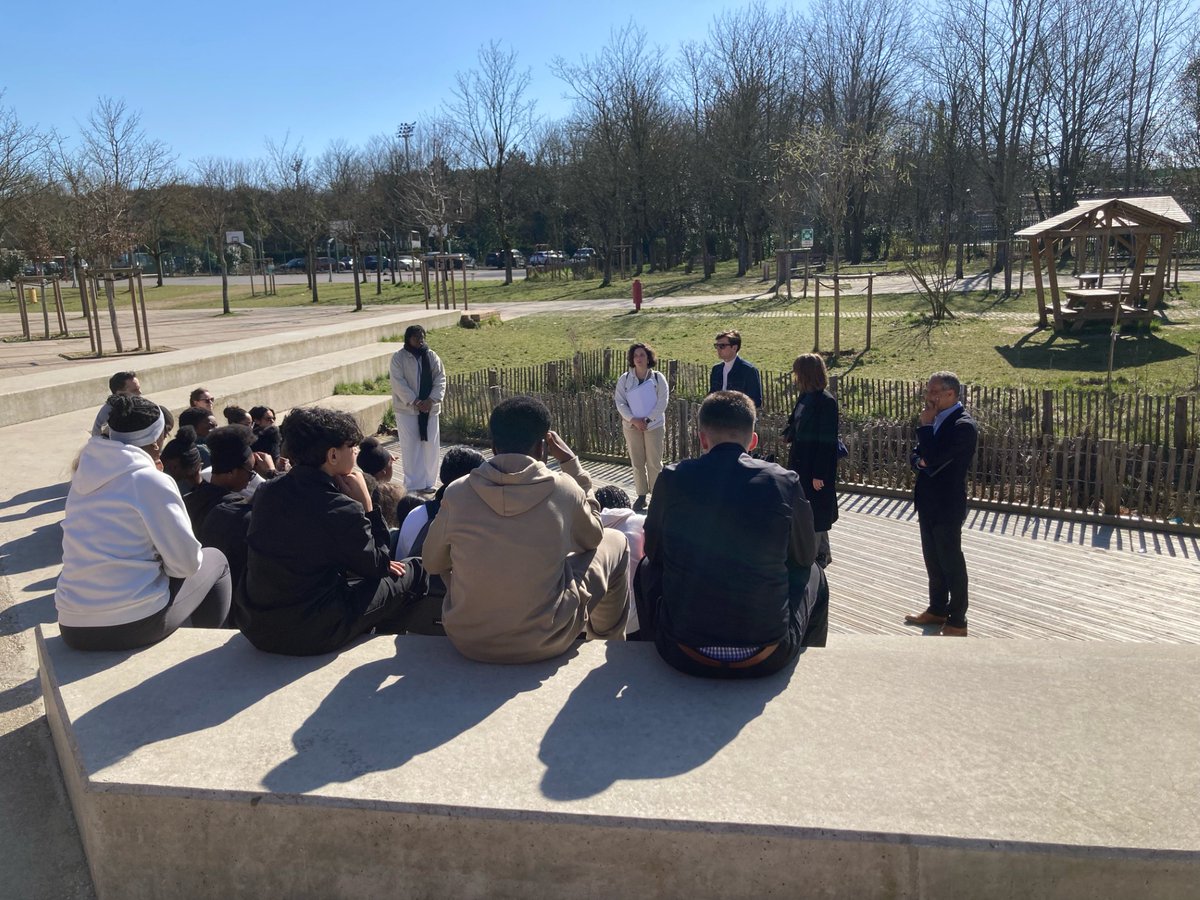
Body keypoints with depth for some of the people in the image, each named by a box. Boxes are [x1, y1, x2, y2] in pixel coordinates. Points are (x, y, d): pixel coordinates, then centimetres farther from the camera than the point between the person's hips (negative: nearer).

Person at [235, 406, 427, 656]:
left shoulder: (267, 492, -2)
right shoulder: (342, 510, -23)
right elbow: (378, 566, -7)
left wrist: (377, 564, 12)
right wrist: (365, 501, -7)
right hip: (310, 635, -7)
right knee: (414, 572, 8)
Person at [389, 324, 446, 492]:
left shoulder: (432, 356, 6)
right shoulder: (398, 357, -4)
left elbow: (440, 379, 1)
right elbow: (398, 383, -11)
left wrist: (432, 400, -13)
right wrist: (415, 402, -19)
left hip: (429, 408, 3)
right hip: (407, 409, -3)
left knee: (430, 445, 6)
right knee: (411, 447, -2)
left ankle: (428, 482, 18)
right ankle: (414, 485, 4)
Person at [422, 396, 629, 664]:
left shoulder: (457, 493, -8)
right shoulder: (564, 489, -11)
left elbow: (432, 562, 7)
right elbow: (593, 537, 10)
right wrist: (571, 461, 9)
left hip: (468, 640, 2)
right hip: (546, 641, -1)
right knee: (614, 542, 19)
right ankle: (610, 644, 40)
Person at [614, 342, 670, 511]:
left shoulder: (658, 378, -2)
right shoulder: (624, 379, 3)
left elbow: (662, 403, -6)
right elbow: (620, 402, -1)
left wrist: (647, 420, -14)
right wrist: (634, 420, -13)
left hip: (654, 425, -2)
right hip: (632, 426, 2)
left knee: (654, 462, 0)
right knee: (637, 462, 6)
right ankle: (641, 496, 13)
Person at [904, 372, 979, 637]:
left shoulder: (963, 425, -18)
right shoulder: (938, 419, 9)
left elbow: (934, 458, -26)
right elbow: (917, 455, 14)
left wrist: (926, 425, -15)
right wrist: (921, 461, -10)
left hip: (947, 506, -9)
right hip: (929, 502, 9)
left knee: (951, 563, 2)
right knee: (933, 560, 18)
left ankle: (957, 622, 14)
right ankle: (937, 609, 33)